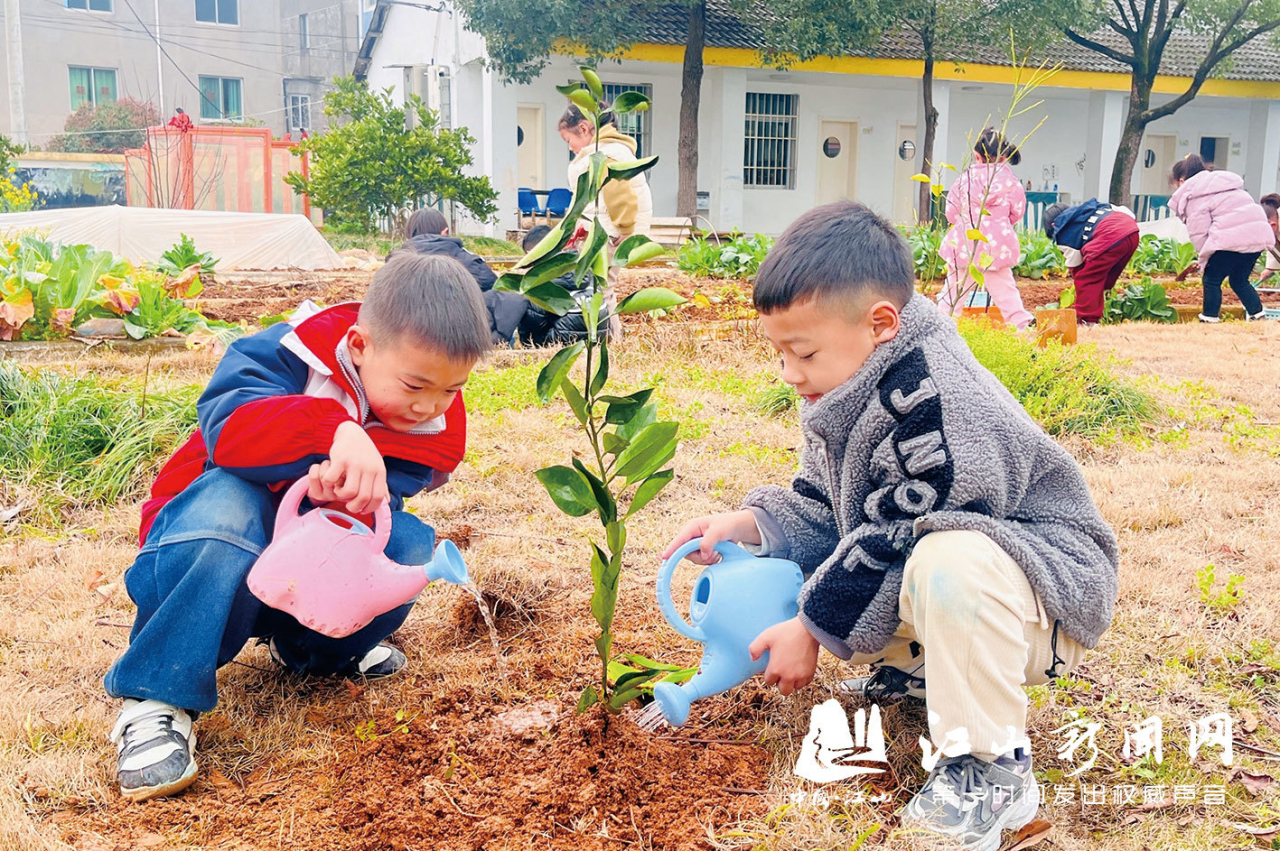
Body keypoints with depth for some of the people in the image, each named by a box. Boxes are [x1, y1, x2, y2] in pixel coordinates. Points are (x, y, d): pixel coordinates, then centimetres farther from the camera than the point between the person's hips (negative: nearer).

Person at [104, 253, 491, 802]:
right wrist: (336, 429, -58)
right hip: (216, 546, -4)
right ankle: (156, 697, -27)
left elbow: (381, 490, -26)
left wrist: (339, 484, -50)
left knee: (409, 543, -26)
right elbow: (226, 424, -42)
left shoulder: (436, 421, -11)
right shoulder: (292, 354, -23)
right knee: (232, 497, -39)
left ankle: (312, 648, 5)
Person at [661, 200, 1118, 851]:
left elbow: (893, 540, -26)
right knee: (774, 567, 5)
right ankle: (915, 664, 12)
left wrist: (811, 629, -18)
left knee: (949, 564, -43)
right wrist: (744, 524, -9)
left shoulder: (929, 399, -29)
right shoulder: (842, 395, 2)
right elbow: (818, 505, 10)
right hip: (906, 576, 9)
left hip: (1040, 595, -9)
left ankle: (990, 771, -24)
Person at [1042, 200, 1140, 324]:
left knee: (1086, 280, 5)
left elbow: (1075, 266, 19)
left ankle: (1088, 321, 3)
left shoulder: (1063, 233, 13)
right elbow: (1123, 209, 28)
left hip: (1111, 238, -8)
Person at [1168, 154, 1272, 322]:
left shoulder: (1193, 195, 0)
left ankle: (1209, 320, 8)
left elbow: (1199, 232, -5)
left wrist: (1204, 260, 7)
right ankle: (1258, 314, 15)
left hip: (1232, 238, -9)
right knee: (1239, 280, 21)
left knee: (1211, 280, 5)